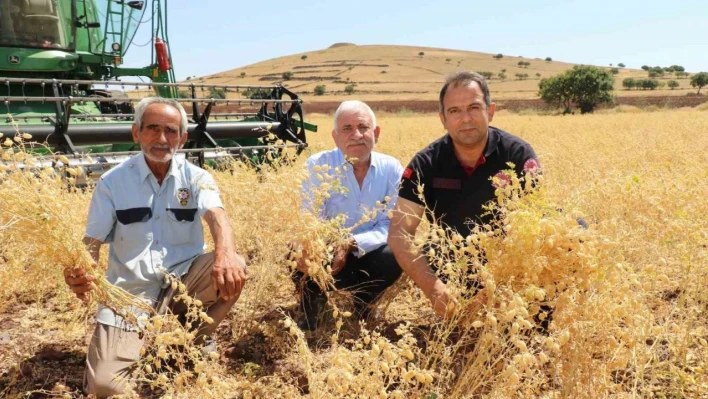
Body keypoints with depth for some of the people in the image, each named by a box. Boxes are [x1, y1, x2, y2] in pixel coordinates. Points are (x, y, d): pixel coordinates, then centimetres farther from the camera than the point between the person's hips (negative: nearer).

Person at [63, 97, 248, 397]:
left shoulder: (196, 178, -2)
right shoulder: (112, 181, -3)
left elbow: (216, 215, -21)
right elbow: (92, 241, -4)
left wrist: (225, 254, -45)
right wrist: (78, 273, -29)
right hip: (131, 291, -1)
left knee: (233, 269, -28)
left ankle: (192, 342, -1)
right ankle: (145, 342, 18)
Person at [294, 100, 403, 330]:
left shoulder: (391, 168, -6)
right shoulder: (317, 165, -11)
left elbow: (391, 224, -11)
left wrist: (353, 244, -30)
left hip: (367, 254, 2)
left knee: (395, 256, -29)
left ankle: (361, 303, 2)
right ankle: (312, 302, 0)